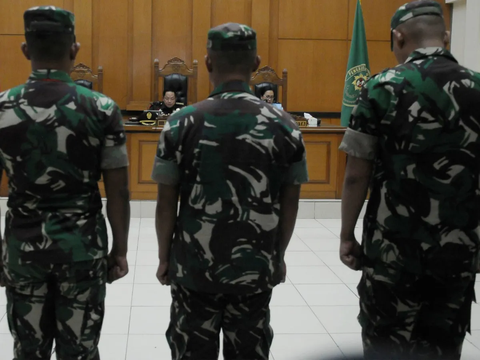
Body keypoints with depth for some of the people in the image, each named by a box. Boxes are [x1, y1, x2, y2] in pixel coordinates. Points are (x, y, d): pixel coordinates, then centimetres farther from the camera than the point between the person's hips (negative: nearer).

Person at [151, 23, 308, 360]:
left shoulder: (182, 123, -9)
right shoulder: (284, 125, -4)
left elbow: (166, 202, -5)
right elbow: (290, 202, 2)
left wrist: (164, 257, 8)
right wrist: (279, 255, 15)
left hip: (194, 267, -1)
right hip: (256, 268, 1)